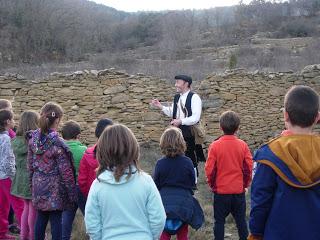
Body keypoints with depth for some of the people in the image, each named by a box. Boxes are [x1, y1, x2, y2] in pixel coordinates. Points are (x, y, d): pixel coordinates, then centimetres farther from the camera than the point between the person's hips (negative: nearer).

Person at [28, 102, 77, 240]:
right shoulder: (57, 142, -20)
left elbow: (30, 164, 7)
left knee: (40, 218, 16)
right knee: (56, 220, 3)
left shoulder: (33, 138, -1)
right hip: (55, 187, -6)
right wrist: (72, 193, -8)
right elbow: (65, 171, -16)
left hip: (39, 185, 6)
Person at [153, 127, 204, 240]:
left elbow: (156, 185, -3)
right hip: (184, 204, 0)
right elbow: (193, 183, -1)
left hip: (165, 202, 0)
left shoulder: (160, 163, -11)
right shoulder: (187, 162, -12)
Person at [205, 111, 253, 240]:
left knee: (219, 221, 9)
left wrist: (212, 184, 7)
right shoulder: (243, 145, -7)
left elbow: (209, 169, -10)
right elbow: (249, 168, -3)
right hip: (239, 190, 2)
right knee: (241, 219, 14)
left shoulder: (215, 145, -13)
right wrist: (245, 184, 12)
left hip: (220, 190, -2)